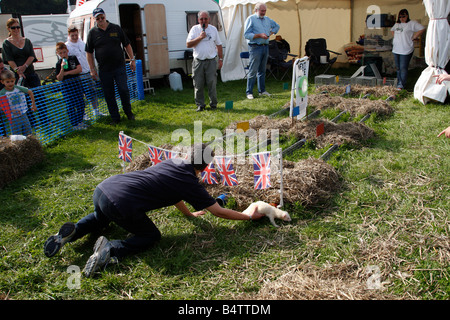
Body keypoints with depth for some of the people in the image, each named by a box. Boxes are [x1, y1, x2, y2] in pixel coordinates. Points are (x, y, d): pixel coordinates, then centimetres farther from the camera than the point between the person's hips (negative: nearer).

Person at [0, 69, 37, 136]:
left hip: (23, 115, 3)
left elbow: (30, 92, 11)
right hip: (13, 119, -3)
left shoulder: (18, 88, -3)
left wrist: (33, 104, 10)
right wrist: (12, 111, -24)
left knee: (28, 134, 13)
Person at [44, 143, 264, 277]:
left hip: (102, 188, 7)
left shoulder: (171, 162, 18)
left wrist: (190, 214, 46)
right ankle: (111, 249, -6)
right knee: (151, 236, 18)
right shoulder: (191, 185, 0)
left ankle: (71, 232, 13)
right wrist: (250, 216, 21)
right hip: (121, 204, -7)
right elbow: (219, 212, 8)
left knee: (99, 220, 40)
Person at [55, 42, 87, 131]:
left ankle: (80, 121, 21)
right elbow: (59, 78, -7)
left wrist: (67, 73, -11)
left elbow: (79, 69, -7)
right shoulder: (58, 64, -1)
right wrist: (62, 69, -22)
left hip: (77, 83, 3)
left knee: (81, 103, 6)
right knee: (70, 106, -4)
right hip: (66, 86, -3)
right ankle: (74, 124, 4)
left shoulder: (73, 58, 5)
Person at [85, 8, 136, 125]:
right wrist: (92, 69, 1)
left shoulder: (116, 28, 5)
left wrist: (132, 60, 5)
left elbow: (127, 45, 11)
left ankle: (128, 112, 17)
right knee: (109, 95, 4)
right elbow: (89, 52, 7)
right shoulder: (92, 33, 4)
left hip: (119, 67, -1)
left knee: (123, 90, -5)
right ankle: (115, 118, 15)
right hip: (104, 70, 1)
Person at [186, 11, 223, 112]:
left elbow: (219, 45, 14)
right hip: (198, 61, 0)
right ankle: (200, 104, 12)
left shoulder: (213, 29, 10)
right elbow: (188, 44, -3)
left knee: (212, 84, -2)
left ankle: (213, 104, 11)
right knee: (198, 85, 1)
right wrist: (200, 37, -11)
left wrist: (221, 59, 10)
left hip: (211, 61, 0)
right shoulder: (194, 29, 5)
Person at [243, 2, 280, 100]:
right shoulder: (251, 19, -4)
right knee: (253, 71, -7)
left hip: (265, 47, 7)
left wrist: (270, 33, 14)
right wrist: (259, 35, -19)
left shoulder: (267, 19, 16)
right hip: (255, 48, -7)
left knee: (262, 70, 12)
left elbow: (277, 26, 32)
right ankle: (249, 92, -1)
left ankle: (262, 90, 21)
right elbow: (246, 35, -11)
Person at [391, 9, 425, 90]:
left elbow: (422, 29, -14)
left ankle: (401, 85, 0)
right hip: (396, 50, 7)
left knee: (403, 68, -6)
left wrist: (413, 38, -13)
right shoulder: (397, 24, 14)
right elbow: (392, 30, 33)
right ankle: (399, 83, 22)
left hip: (406, 51, -7)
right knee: (398, 68, 13)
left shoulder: (412, 23, -7)